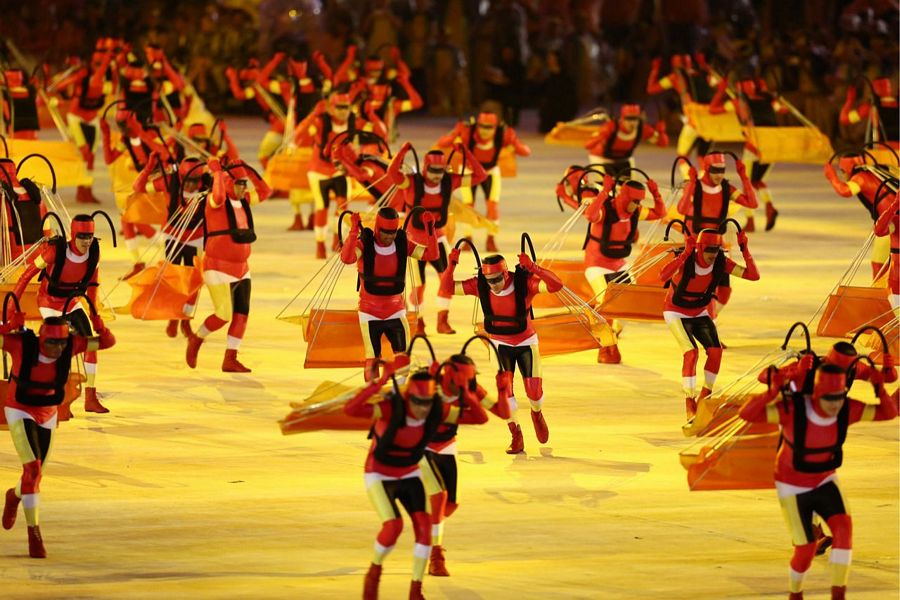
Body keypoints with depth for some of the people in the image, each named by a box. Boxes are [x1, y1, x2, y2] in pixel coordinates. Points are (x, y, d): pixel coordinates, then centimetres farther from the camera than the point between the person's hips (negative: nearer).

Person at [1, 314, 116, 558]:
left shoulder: (70, 345, -16)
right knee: (33, 469, -20)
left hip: (48, 416, 5)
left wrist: (101, 329, -33)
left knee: (35, 474, 17)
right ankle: (34, 532, -12)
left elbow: (108, 342, -11)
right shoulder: (22, 345, -25)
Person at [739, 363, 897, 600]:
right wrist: (772, 393, -57)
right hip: (792, 487, -3)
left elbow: (888, 412, -14)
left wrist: (880, 389, -36)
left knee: (843, 528, -24)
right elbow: (747, 414, -40)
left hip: (824, 482, 3)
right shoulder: (794, 408, -34)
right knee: (806, 550, -3)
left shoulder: (846, 409, -22)